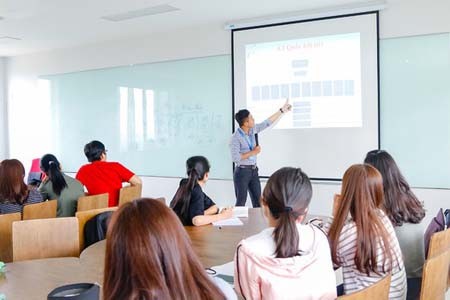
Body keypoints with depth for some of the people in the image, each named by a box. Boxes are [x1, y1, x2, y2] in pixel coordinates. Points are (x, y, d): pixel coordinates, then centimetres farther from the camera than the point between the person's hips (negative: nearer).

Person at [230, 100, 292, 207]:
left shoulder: (253, 130, 3)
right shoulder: (236, 137, -18)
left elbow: (267, 122, 13)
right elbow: (235, 158, -23)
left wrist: (282, 110, 16)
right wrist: (253, 152, -17)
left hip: (253, 170, 7)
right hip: (242, 172, -7)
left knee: (258, 202, 10)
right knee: (241, 202, -1)